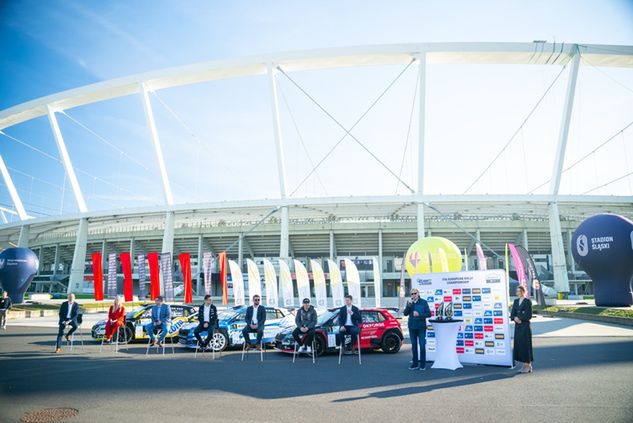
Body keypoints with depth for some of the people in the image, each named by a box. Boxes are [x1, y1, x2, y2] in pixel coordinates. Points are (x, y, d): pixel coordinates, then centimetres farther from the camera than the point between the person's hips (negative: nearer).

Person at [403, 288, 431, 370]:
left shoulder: (423, 302, -4)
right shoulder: (409, 303, 4)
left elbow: (429, 314, -5)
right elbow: (405, 313, -4)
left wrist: (419, 314, -17)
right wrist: (409, 305, -18)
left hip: (421, 327, -3)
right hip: (412, 327, 3)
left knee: (422, 345, -2)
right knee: (414, 346, 11)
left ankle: (423, 364, 8)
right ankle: (415, 364, 20)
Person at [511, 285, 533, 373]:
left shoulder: (527, 301, -7)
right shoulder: (516, 301, 12)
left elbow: (529, 315, -12)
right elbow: (512, 314, 9)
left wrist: (520, 318, -13)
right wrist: (515, 318, -10)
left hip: (525, 326, -6)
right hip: (517, 326, 6)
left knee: (525, 345, -2)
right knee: (518, 345, 7)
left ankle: (528, 365, 8)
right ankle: (524, 365, 16)